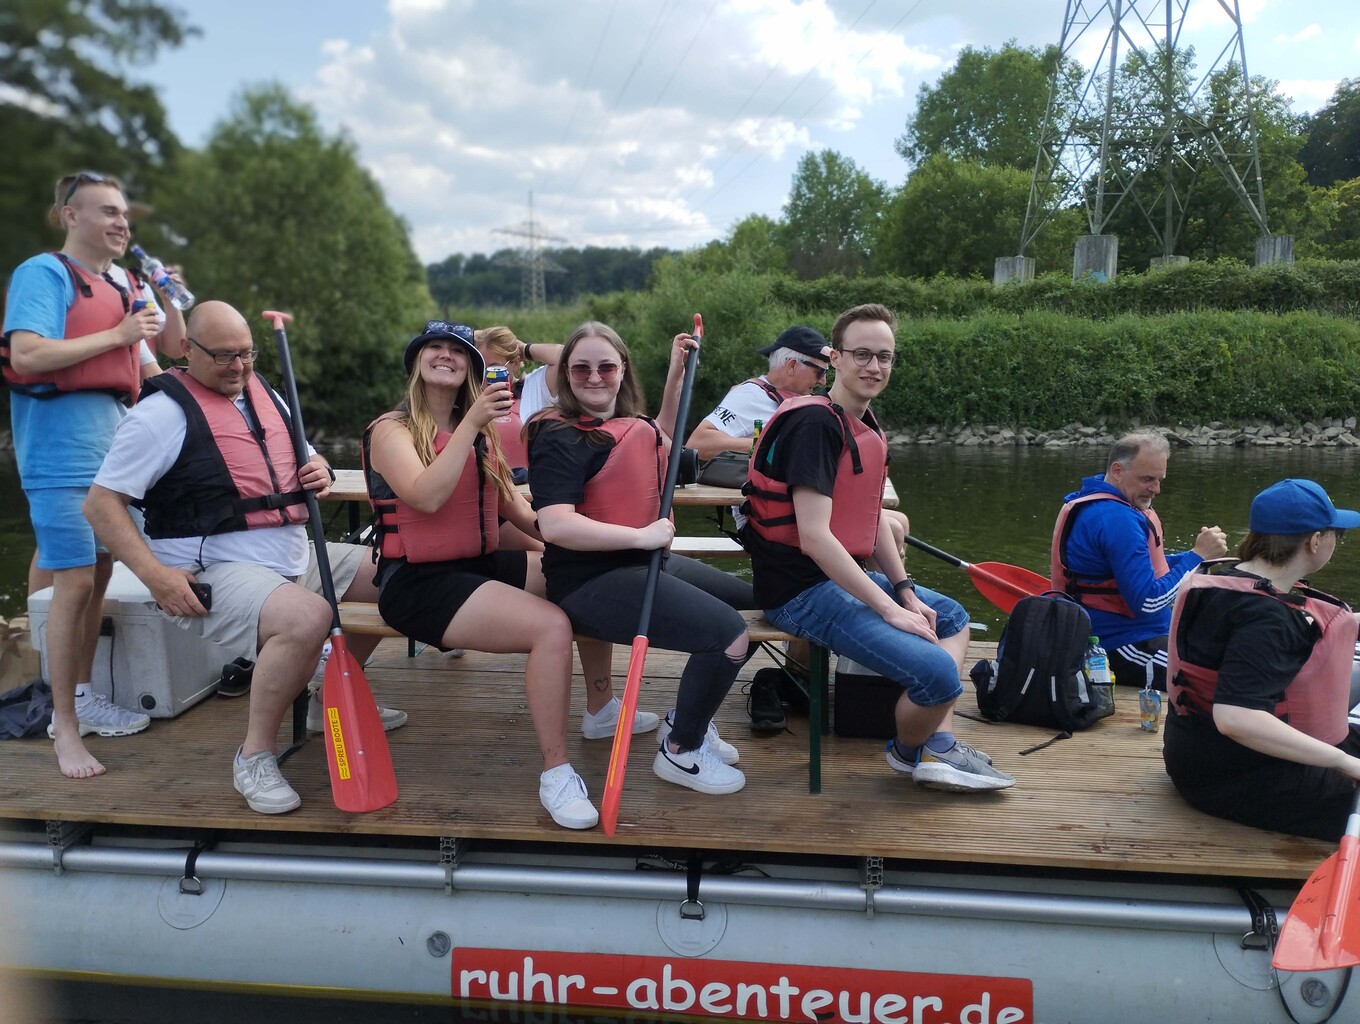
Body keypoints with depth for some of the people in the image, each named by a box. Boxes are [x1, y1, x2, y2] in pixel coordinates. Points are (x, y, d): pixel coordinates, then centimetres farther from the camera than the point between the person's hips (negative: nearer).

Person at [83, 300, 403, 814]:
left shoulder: (263, 394, 12)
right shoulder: (164, 412, -11)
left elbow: (298, 457, 26)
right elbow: (101, 503, -12)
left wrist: (317, 469, 0)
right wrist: (155, 575, -22)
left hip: (295, 556, 9)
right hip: (215, 573, -9)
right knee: (307, 618, -36)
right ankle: (254, 756, -14)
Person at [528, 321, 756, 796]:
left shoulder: (632, 423, 10)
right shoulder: (559, 436, -15)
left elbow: (662, 440, 35)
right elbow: (555, 525, -28)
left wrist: (676, 372, 26)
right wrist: (641, 535, -24)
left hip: (644, 561, 10)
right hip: (590, 581, -10)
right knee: (729, 634, -23)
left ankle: (687, 720, 26)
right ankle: (679, 752, 2)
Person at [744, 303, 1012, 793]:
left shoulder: (867, 427, 11)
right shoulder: (815, 423, -19)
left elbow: (872, 519, 17)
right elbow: (814, 537, -26)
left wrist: (906, 592, 5)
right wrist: (889, 609, -22)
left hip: (846, 574, 11)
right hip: (801, 591, -11)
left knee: (952, 618, 23)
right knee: (938, 673, -21)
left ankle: (939, 751, 11)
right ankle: (908, 751, 12)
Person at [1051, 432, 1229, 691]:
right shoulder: (1117, 519, -23)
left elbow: (1136, 566, 20)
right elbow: (1148, 602, -25)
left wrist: (1197, 555, 5)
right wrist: (1197, 555, -18)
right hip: (1121, 648, -11)